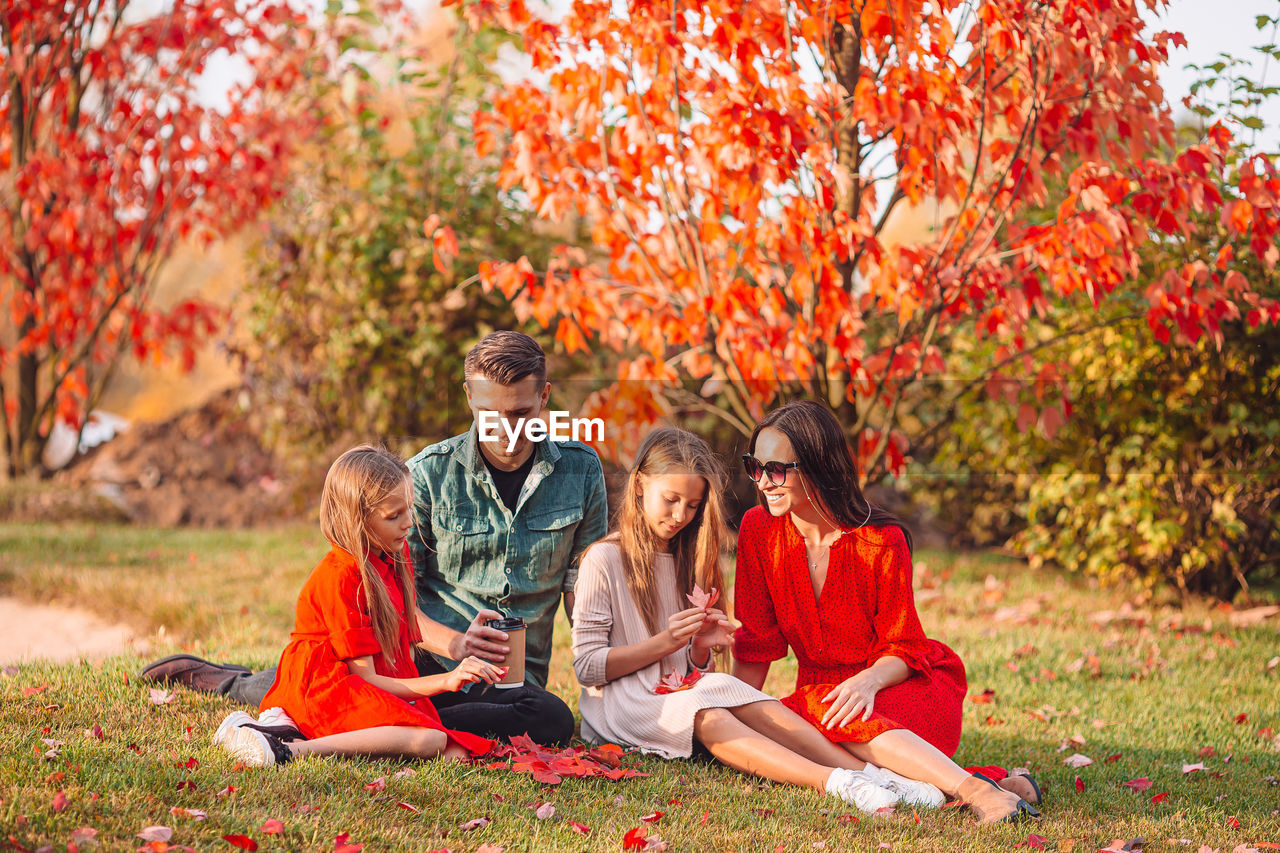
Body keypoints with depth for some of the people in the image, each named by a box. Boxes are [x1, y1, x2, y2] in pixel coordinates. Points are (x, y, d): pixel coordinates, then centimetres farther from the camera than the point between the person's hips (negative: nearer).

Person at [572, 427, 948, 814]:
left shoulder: (687, 560, 17)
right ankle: (833, 783, -54)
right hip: (620, 704, -5)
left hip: (683, 691, 5)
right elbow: (587, 667, -8)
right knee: (706, 716, -35)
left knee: (740, 696, -28)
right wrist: (665, 642, -16)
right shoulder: (604, 560, -3)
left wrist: (701, 647, -7)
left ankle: (866, 772, -45)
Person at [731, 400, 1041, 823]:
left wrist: (868, 681, -29)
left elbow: (903, 648, -7)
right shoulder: (759, 530, -3)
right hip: (821, 688, 4)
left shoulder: (881, 542, -12)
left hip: (904, 684, -4)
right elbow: (756, 644, 2)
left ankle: (978, 789, -47)